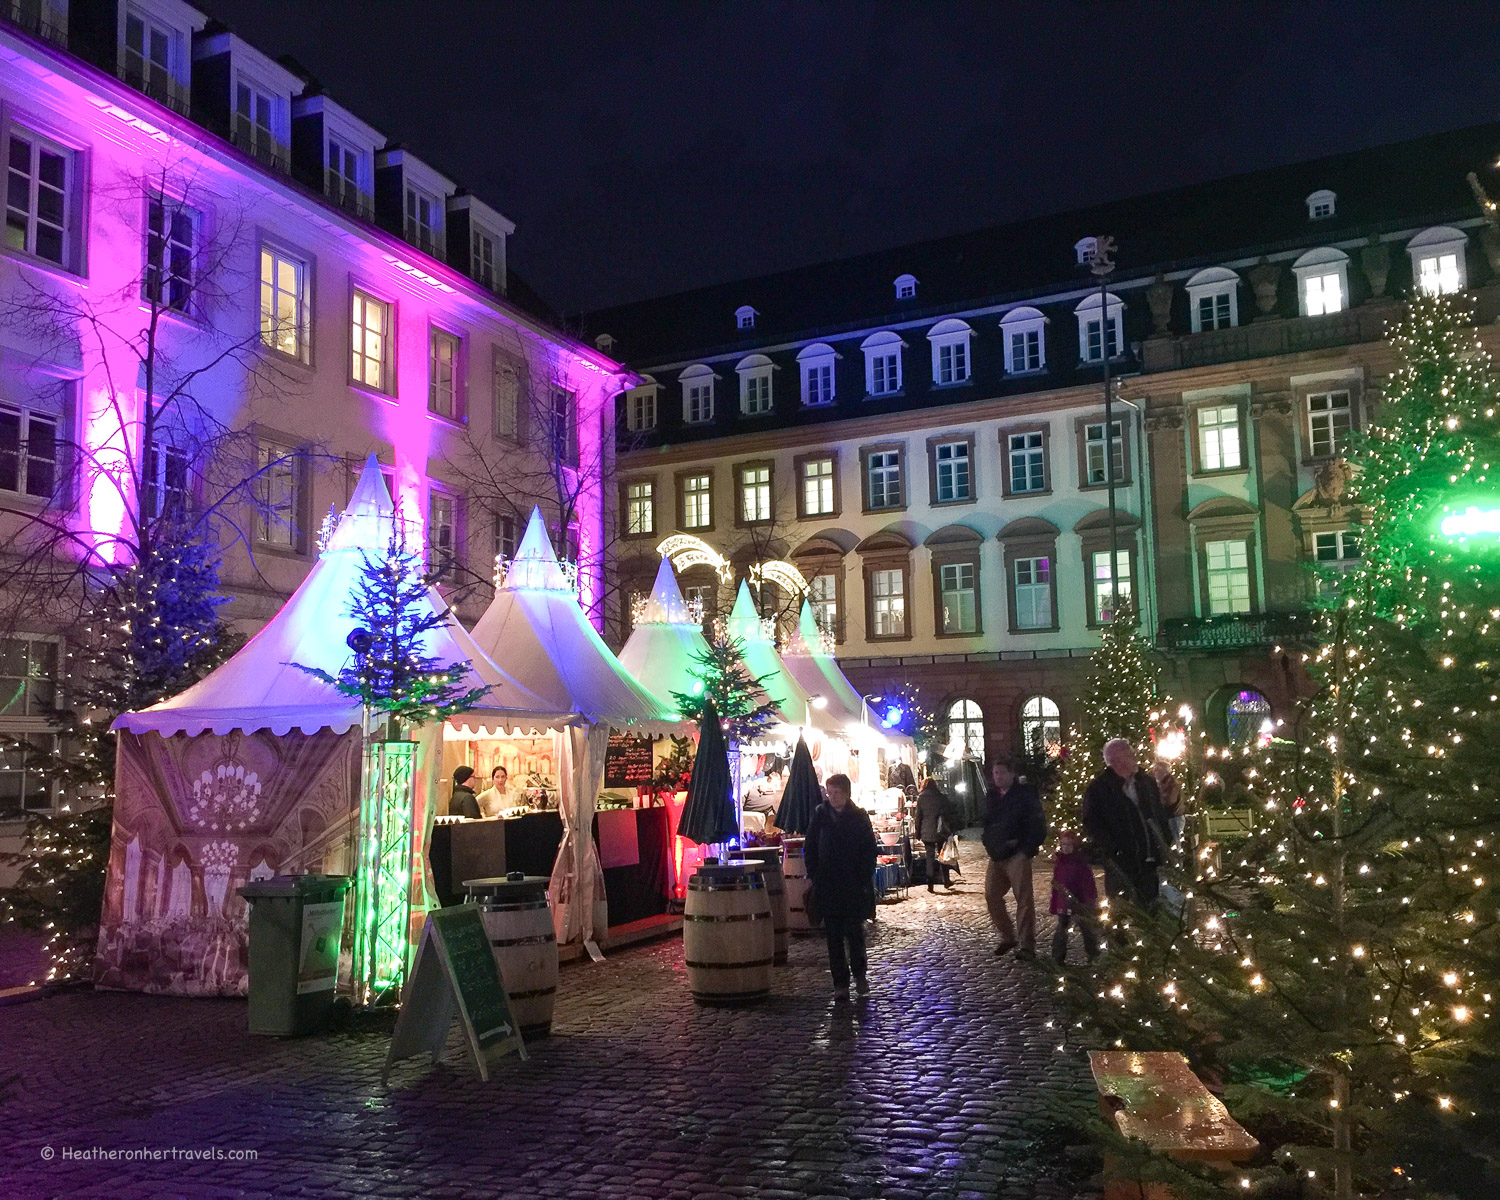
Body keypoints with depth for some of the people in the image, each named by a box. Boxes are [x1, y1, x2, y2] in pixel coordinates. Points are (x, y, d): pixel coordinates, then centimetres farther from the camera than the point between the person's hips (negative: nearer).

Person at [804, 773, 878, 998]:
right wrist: (815, 877, 0)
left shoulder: (859, 817, -1)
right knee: (834, 935, 3)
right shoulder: (820, 815, 3)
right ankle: (840, 983, 10)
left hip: (853, 885, -1)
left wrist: (865, 881, -7)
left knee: (854, 931, 1)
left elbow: (869, 851, 0)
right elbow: (810, 848, 8)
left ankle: (859, 973, 25)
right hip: (827, 886, 2)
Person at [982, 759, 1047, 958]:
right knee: (991, 896, 7)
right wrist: (990, 846, 9)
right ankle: (1007, 937, 21)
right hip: (997, 855, 7)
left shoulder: (1026, 794, -4)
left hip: (1017, 856, -7)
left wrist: (1027, 850, -12)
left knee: (1024, 900, -4)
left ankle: (1027, 945, 2)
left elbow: (1038, 824, -7)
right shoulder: (991, 796, 14)